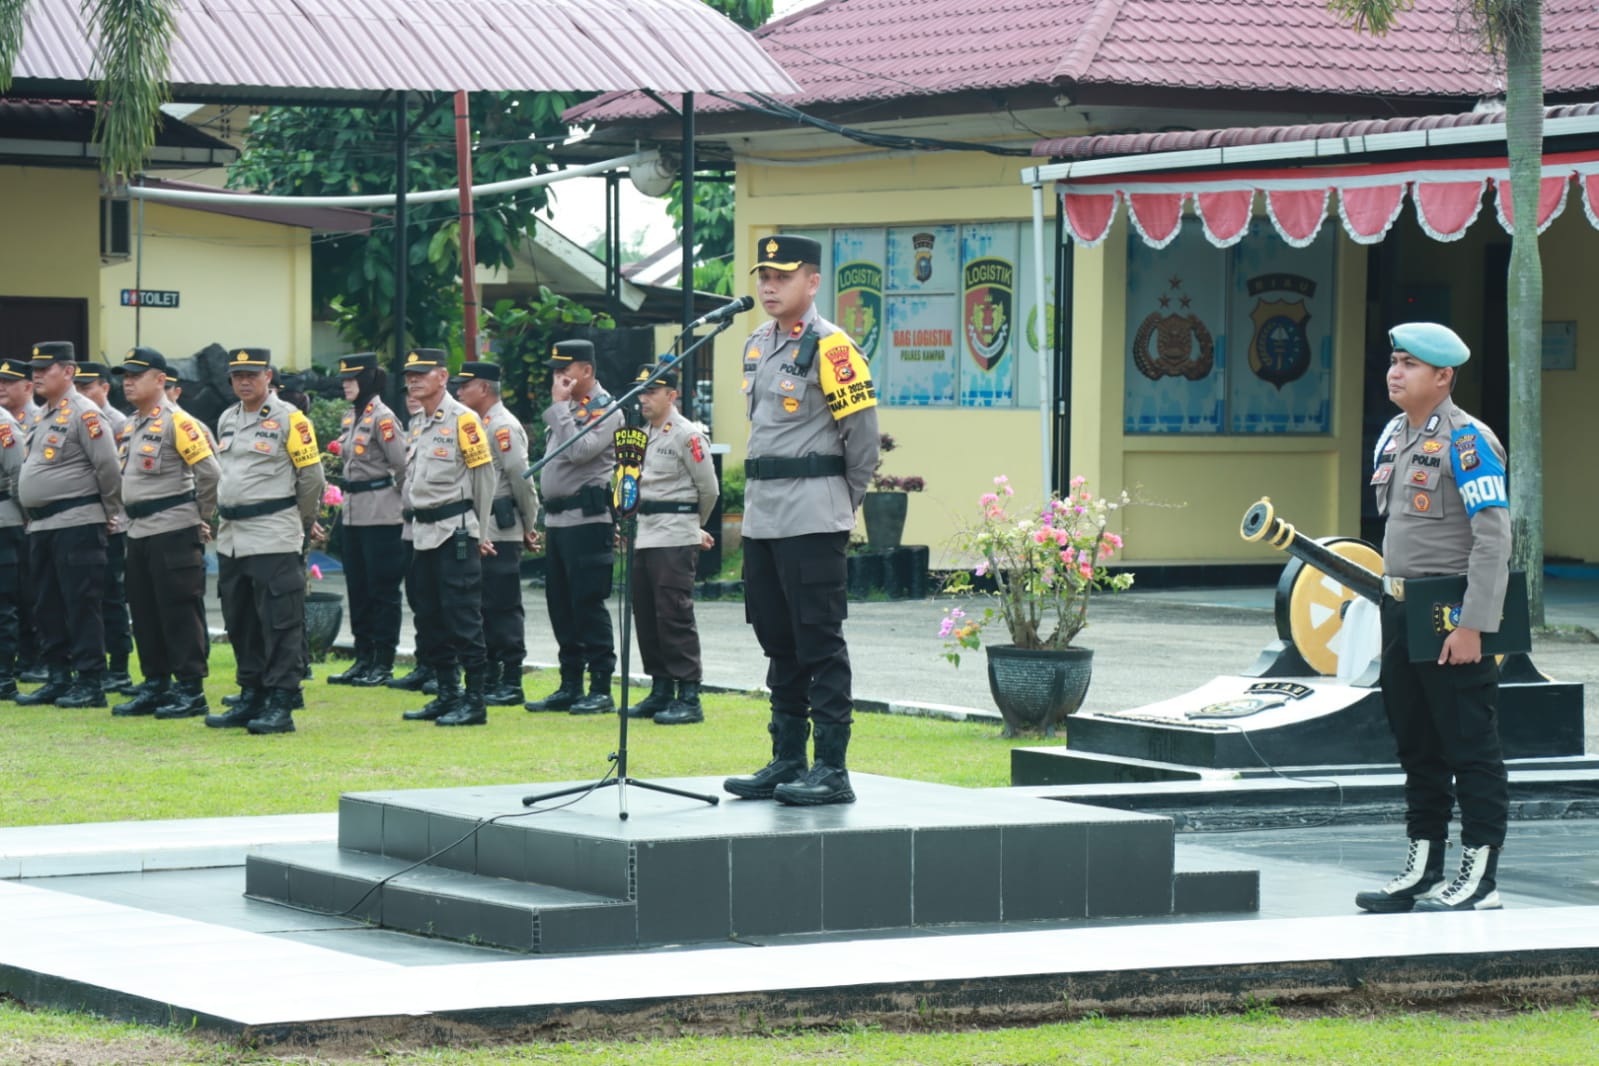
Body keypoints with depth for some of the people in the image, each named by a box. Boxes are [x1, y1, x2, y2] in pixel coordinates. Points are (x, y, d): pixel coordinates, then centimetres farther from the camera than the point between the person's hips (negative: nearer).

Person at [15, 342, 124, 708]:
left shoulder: (84, 413, -10)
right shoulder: (41, 416, 18)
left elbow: (109, 467, -13)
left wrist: (110, 515, -7)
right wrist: (32, 513, 19)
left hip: (76, 526, -9)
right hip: (40, 526, 9)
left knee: (81, 605, -7)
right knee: (47, 607, 10)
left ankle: (91, 684, -5)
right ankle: (59, 678, 17)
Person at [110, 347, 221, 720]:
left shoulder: (177, 422, -13)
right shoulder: (132, 425, 14)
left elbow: (211, 474, -16)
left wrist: (200, 518, -6)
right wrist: (132, 513, 16)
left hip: (174, 533, -9)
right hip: (139, 532, 9)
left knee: (180, 612, -6)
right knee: (144, 613, 11)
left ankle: (191, 690, -2)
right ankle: (156, 686, 19)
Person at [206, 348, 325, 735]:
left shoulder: (288, 420, -7)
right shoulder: (226, 420, 14)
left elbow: (312, 477, -4)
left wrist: (298, 522, 6)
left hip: (274, 540, -7)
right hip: (231, 536, 7)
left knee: (280, 623, -7)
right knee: (240, 624, 11)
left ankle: (281, 706, -6)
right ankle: (251, 698, 20)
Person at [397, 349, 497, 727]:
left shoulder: (462, 419, -9)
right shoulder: (419, 425, 16)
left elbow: (484, 475, -8)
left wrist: (478, 534, -4)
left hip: (455, 532, -9)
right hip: (424, 534, 9)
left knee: (464, 620, -7)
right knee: (431, 620, 11)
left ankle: (474, 702, -5)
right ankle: (448, 695, 18)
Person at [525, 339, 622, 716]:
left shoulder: (605, 410, -9)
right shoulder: (569, 410, 18)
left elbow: (578, 451, -23)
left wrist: (558, 405, -17)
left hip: (587, 519, -9)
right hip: (556, 518, 9)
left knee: (588, 604, -8)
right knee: (560, 605, 10)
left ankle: (601, 689, -5)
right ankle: (570, 686, 16)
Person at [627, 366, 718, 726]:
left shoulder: (687, 434, -9)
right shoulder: (647, 435, 16)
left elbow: (708, 489, -5)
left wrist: (694, 525, 11)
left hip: (675, 541, -8)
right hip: (647, 538, 8)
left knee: (675, 617, -10)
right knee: (646, 616, 9)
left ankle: (689, 699, -9)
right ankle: (661, 692, 18)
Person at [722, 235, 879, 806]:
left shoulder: (829, 347, -11)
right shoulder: (758, 345, 14)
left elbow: (864, 432, -10)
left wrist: (842, 502, -1)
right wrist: (764, 492, 18)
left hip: (812, 520, -8)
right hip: (761, 516, 8)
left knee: (819, 641, -7)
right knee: (778, 641, 13)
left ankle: (832, 769, -4)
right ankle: (787, 761, 20)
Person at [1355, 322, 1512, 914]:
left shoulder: (1467, 441, -13)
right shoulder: (1392, 438, 13)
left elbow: (1493, 538, -18)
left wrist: (1471, 626, -22)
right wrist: (1393, 613, 17)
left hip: (1452, 616, -8)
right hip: (1400, 610, 8)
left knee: (1470, 748, -2)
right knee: (1417, 747, 14)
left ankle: (1479, 876, 2)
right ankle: (1423, 869, 22)